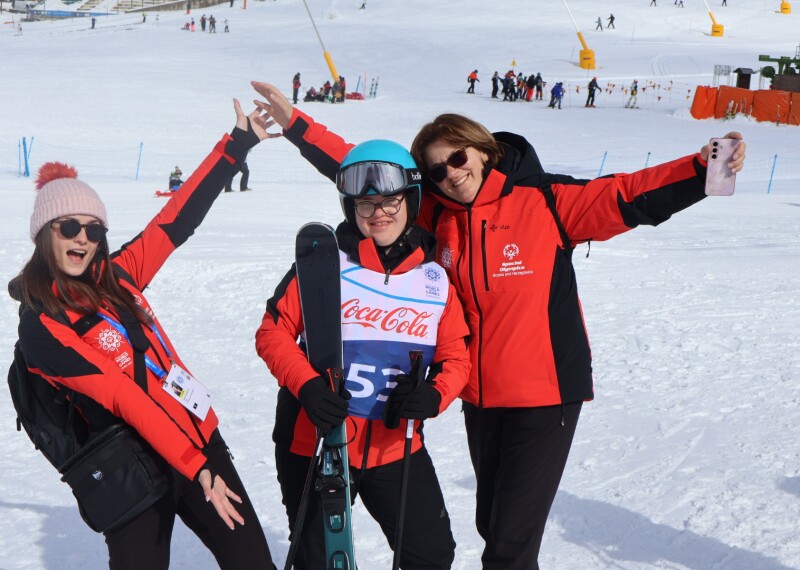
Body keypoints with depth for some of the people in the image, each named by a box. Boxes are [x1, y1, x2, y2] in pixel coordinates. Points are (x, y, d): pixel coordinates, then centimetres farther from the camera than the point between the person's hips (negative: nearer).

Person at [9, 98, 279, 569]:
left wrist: (238, 144, 13)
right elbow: (125, 401, -19)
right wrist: (195, 470, -22)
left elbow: (178, 220, 11)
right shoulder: (40, 326, -13)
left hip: (200, 438, 6)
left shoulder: (115, 277, 5)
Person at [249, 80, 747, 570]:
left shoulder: (545, 202, -10)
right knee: (493, 528, 19)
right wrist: (293, 123, 3)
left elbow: (631, 196, -16)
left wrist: (704, 168, -30)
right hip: (480, 395, 6)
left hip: (547, 393, -5)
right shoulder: (436, 213, 1)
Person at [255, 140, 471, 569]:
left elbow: (455, 356, 6)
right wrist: (308, 386, -23)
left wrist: (433, 396, -15)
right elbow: (272, 333, -7)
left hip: (397, 447, 3)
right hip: (316, 442, -3)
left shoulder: (435, 277, 1)